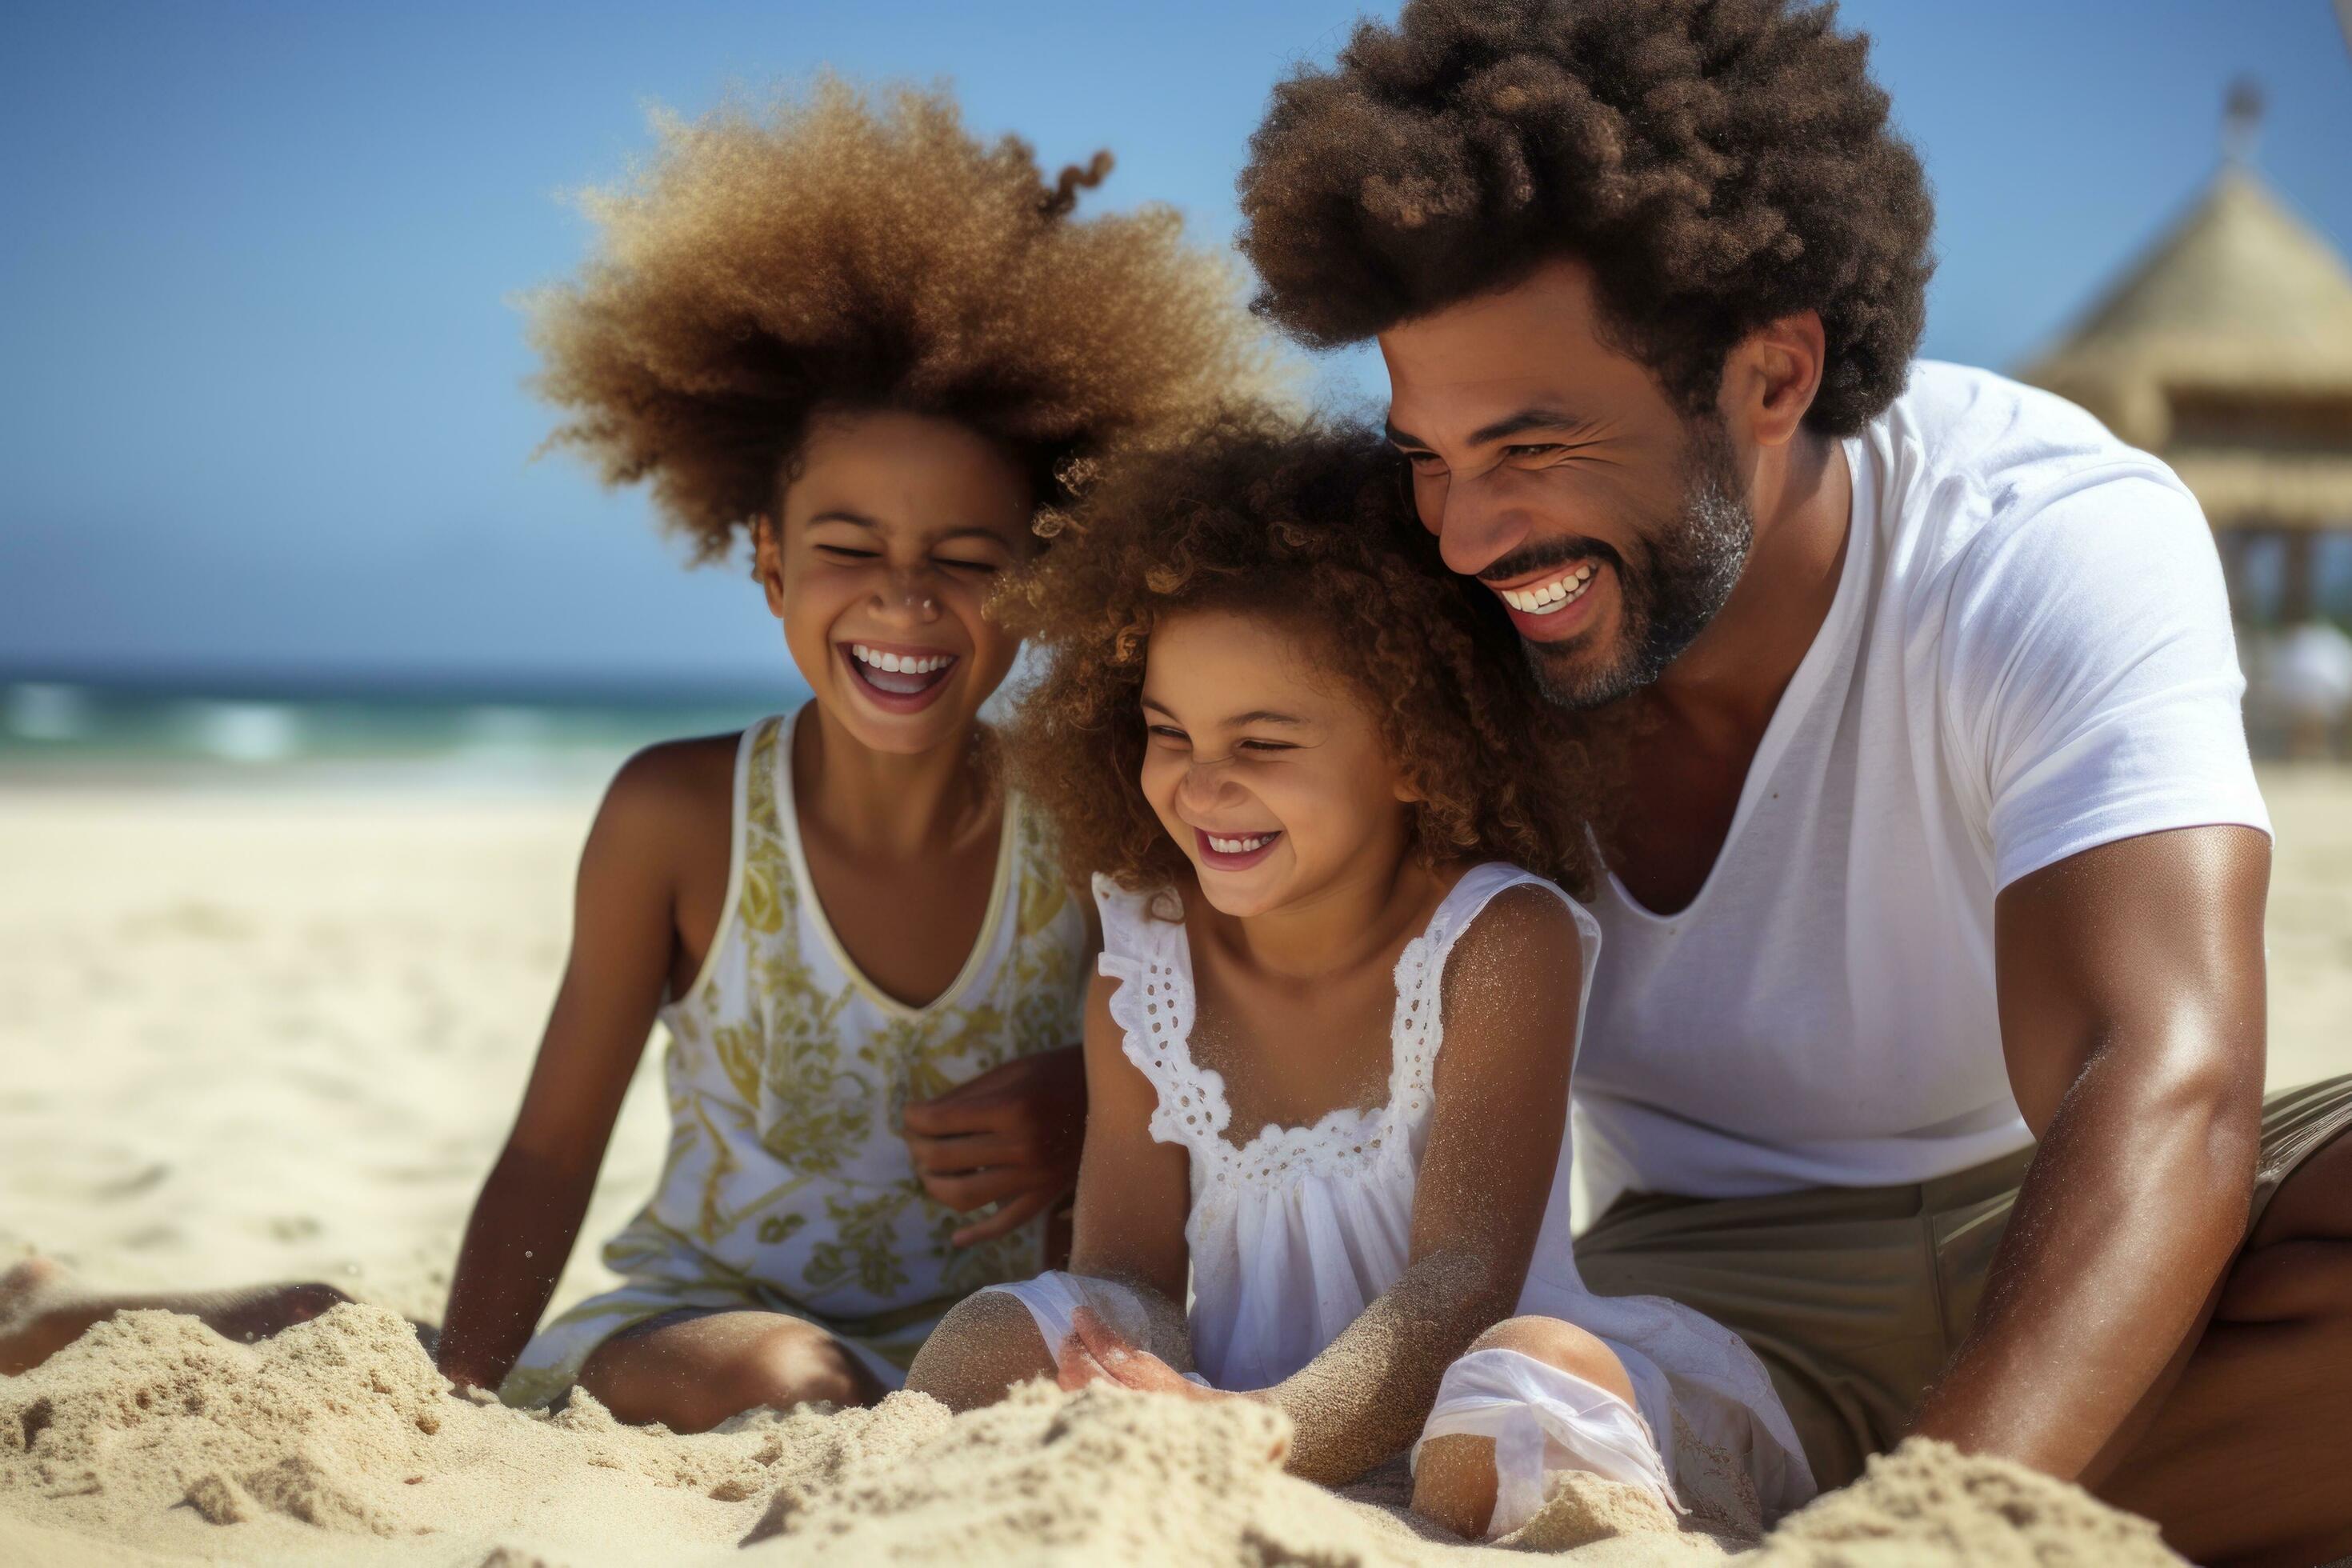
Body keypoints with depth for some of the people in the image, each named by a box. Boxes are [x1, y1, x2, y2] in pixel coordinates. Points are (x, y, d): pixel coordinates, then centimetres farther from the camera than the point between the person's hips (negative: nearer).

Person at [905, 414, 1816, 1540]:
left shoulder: (1501, 941, -11)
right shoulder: (1141, 980, 4)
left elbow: (1464, 1276, -22)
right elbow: (1125, 1270, -1)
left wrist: (1280, 1431, -43)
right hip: (1237, 1410, 4)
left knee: (1530, 1374, -39)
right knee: (988, 1345, -23)